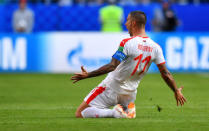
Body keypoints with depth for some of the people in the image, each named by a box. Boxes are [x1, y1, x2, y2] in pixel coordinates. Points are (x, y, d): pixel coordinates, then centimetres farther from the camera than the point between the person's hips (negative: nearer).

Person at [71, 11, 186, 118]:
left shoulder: (127, 43, -20)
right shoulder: (155, 47, -3)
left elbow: (112, 66, -27)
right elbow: (165, 74, -1)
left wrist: (87, 75, -27)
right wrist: (176, 91, 14)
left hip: (111, 89, -6)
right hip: (130, 93, 6)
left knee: (80, 114, -4)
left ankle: (115, 112, -19)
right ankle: (128, 109, 0)